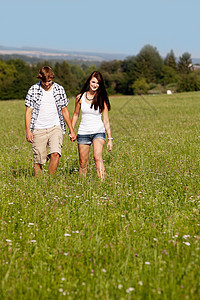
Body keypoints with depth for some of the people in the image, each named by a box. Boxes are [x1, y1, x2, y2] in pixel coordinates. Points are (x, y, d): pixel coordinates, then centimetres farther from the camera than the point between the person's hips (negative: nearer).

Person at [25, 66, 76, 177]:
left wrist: (71, 130, 12)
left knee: (55, 154, -20)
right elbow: (28, 111, 0)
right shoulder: (33, 90, 0)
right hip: (38, 130, 0)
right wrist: (28, 131, -11)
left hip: (55, 127, 1)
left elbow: (64, 110, 12)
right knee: (38, 160, 0)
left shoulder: (59, 89, 5)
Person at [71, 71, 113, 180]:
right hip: (83, 133, 2)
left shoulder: (102, 100, 0)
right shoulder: (80, 97, 2)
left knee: (97, 157, -25)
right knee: (83, 163, 3)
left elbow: (106, 121, 3)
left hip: (98, 132, -2)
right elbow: (75, 115, 15)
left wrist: (110, 138, 0)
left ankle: (102, 181, -31)